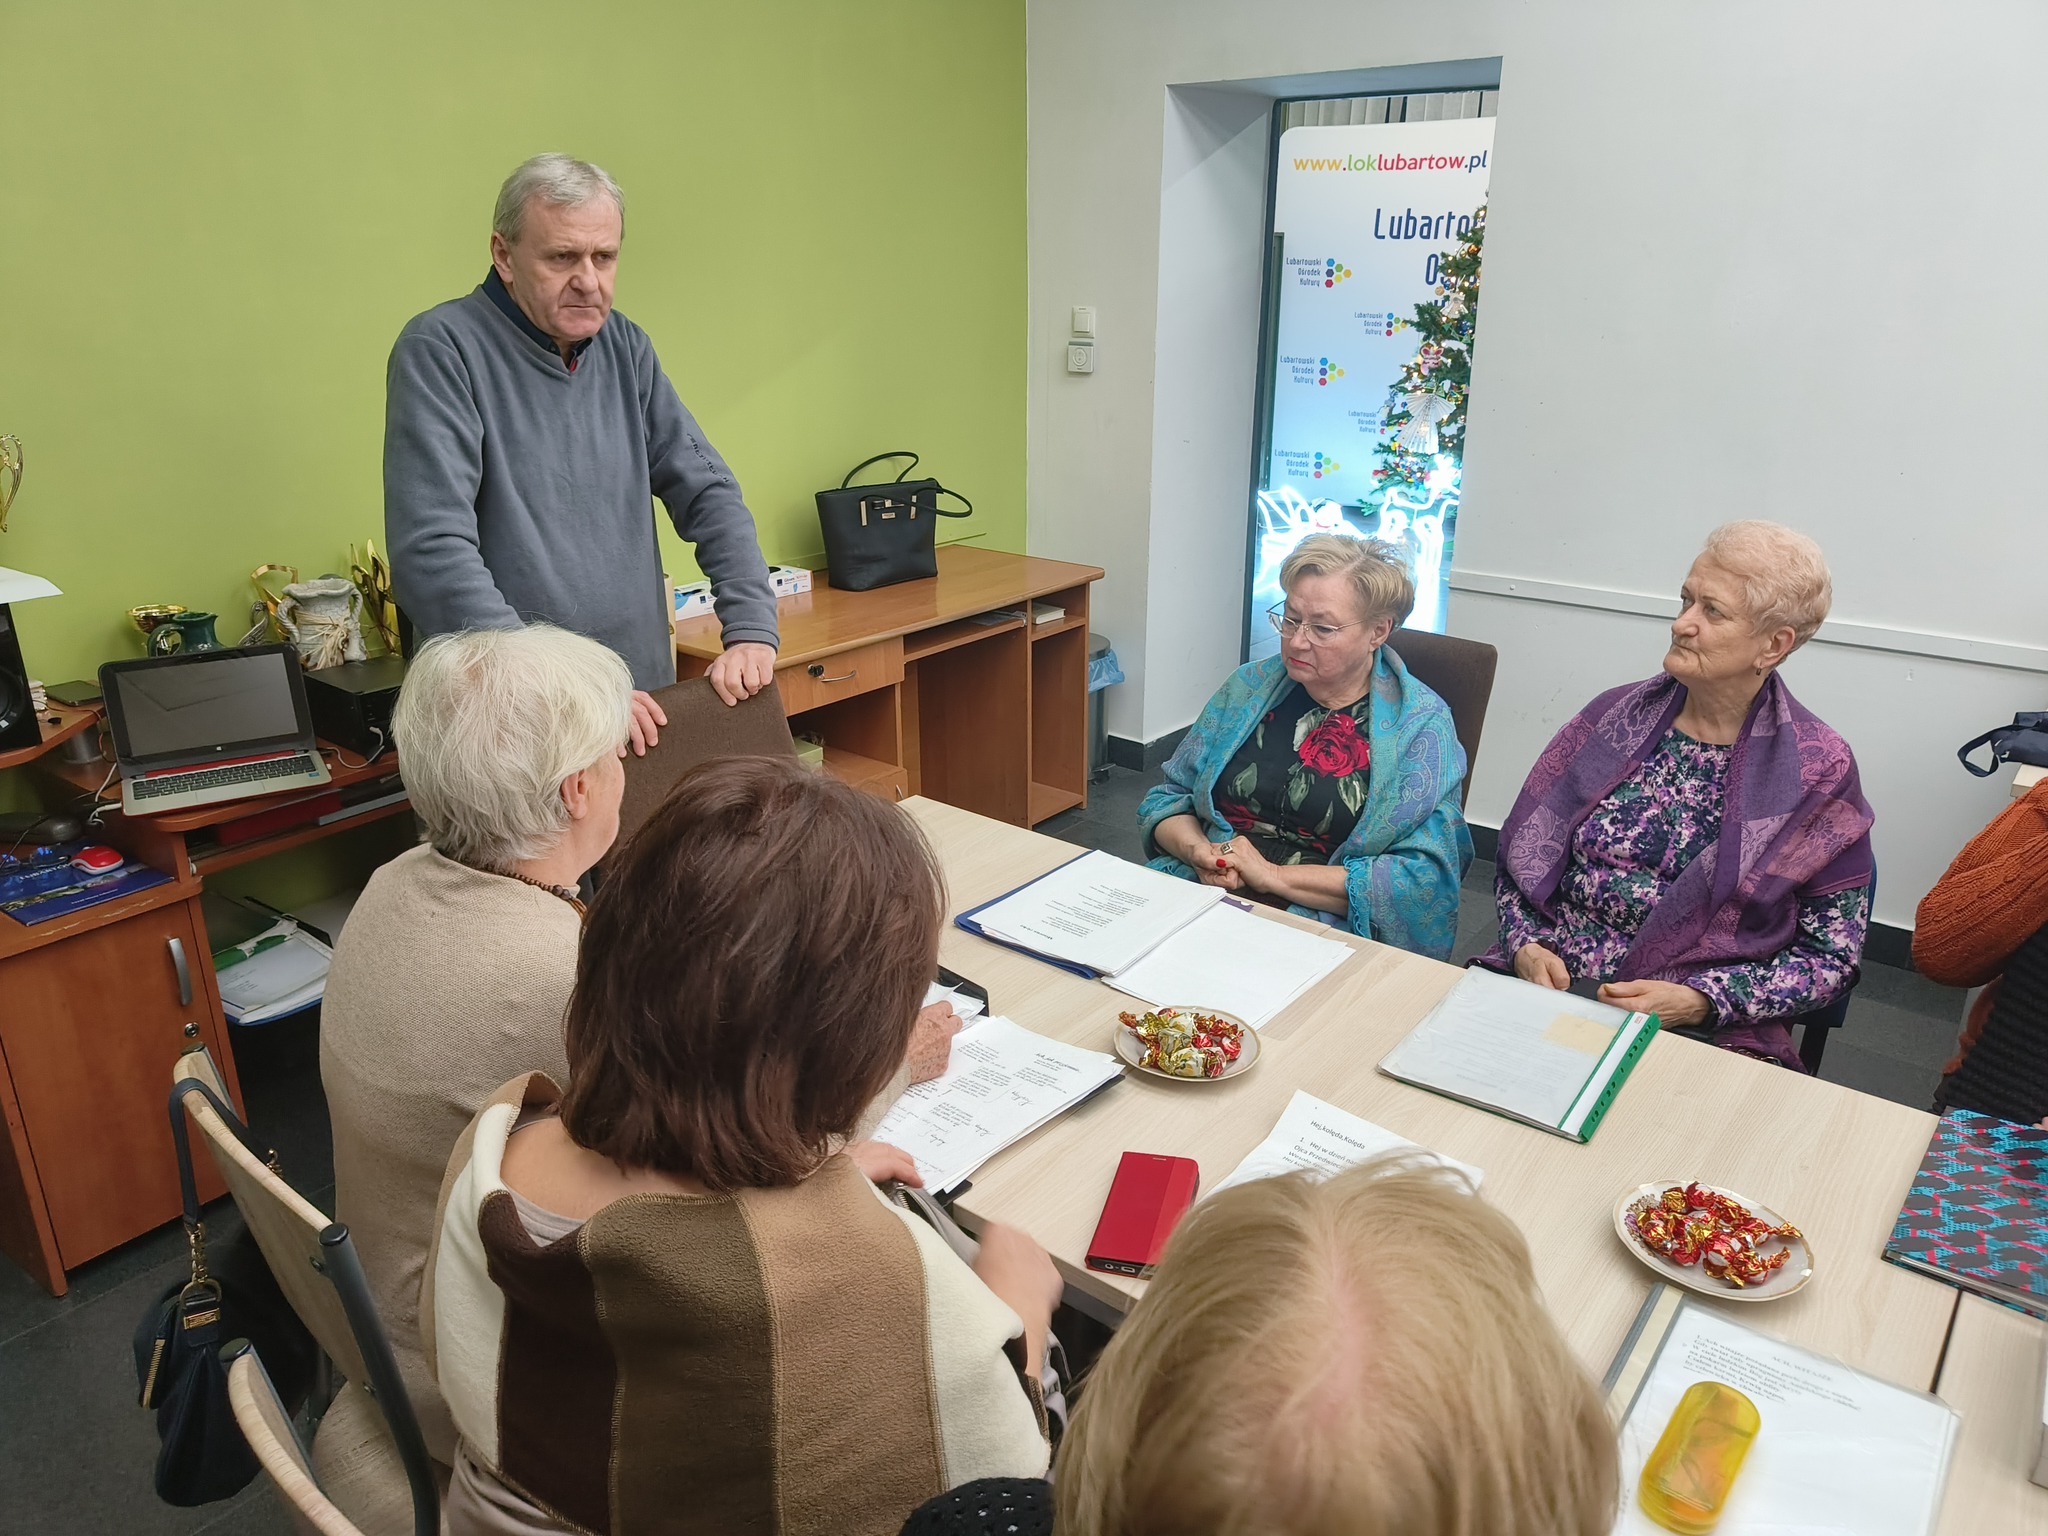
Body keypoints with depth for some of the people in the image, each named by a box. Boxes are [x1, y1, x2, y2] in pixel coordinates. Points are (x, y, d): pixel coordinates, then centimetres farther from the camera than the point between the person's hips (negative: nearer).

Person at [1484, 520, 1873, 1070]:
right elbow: (1523, 850, 10)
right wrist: (1528, 945, -7)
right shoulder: (1615, 715, 5)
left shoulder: (1818, 771, -2)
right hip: (1547, 987, 3)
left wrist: (1698, 1001, -14)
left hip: (1703, 1034, -3)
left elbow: (1830, 956, 0)